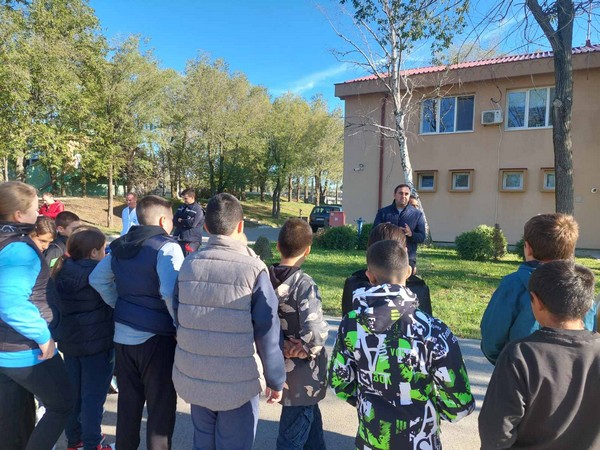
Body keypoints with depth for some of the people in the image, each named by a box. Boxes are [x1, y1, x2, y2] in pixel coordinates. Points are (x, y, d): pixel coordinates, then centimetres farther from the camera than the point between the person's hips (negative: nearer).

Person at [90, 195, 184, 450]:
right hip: (156, 337, -7)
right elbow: (170, 293, -26)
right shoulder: (167, 247, -16)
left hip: (123, 335, 7)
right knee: (161, 406, 7)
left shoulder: (119, 246, 9)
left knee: (128, 401, 20)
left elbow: (97, 279, 17)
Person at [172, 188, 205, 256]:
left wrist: (181, 221, -2)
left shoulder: (198, 209, -7)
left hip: (192, 241, -7)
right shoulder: (181, 207, 13)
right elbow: (174, 221, 8)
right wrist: (186, 223, -8)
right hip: (178, 239, 7)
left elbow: (193, 223, -17)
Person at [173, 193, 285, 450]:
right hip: (238, 383, -4)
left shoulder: (188, 265, -4)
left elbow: (177, 320, 6)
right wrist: (276, 380, -1)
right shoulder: (253, 269, -17)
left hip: (193, 378, 4)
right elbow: (268, 334, -14)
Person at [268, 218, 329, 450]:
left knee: (310, 416, 29)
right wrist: (307, 350, -16)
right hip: (302, 373, -6)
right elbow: (315, 331, -34)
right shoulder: (304, 284, -24)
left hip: (279, 365, 6)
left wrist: (280, 344, -5)